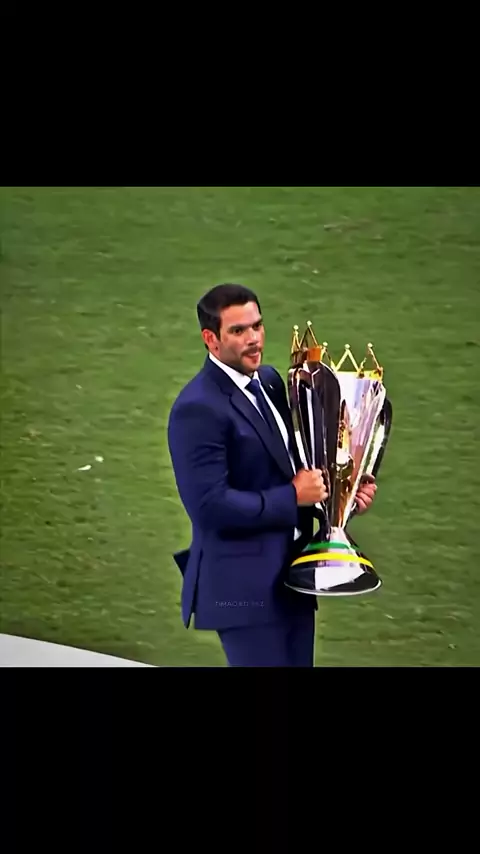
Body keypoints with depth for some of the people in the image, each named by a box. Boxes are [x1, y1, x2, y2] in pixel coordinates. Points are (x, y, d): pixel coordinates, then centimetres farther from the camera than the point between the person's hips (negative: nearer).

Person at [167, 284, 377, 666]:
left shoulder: (268, 380, 9)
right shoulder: (199, 409, -19)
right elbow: (210, 505, -24)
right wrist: (292, 497, -17)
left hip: (291, 575, 9)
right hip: (245, 586, -9)